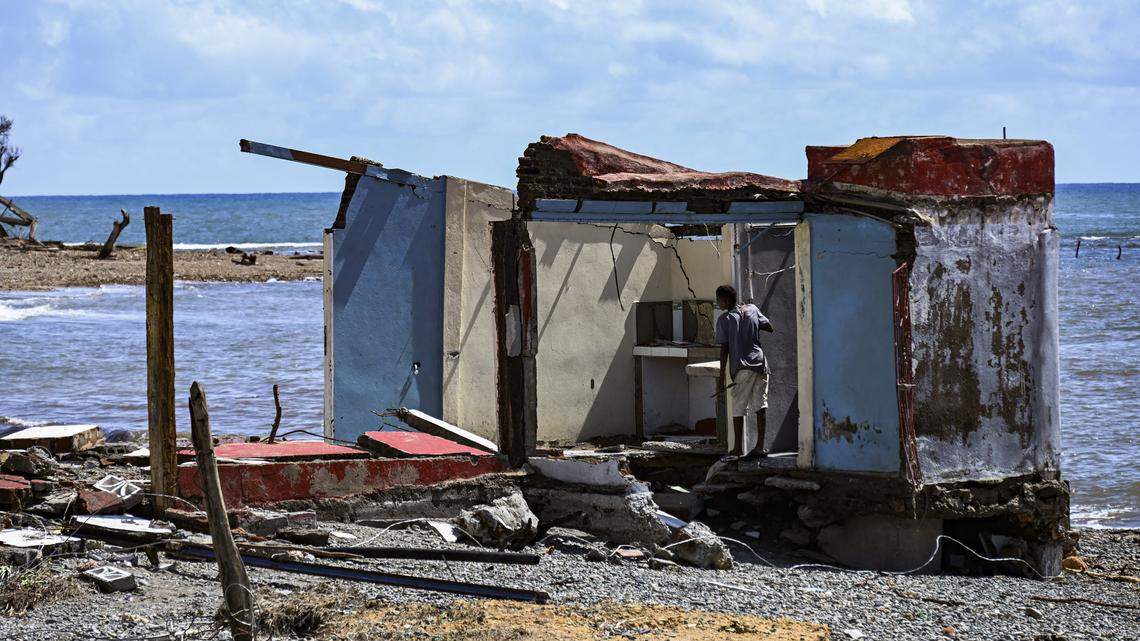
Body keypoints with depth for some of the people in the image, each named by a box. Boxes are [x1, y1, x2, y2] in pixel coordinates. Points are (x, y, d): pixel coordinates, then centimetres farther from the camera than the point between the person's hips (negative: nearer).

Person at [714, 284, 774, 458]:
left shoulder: (724, 319, -1)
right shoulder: (752, 309, 10)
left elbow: (724, 350, -4)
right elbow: (770, 328, 14)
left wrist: (722, 379, -2)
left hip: (741, 367, -4)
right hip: (760, 363, 4)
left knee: (739, 408, 4)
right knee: (760, 405, 3)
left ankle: (739, 448, 5)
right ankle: (760, 446, -2)